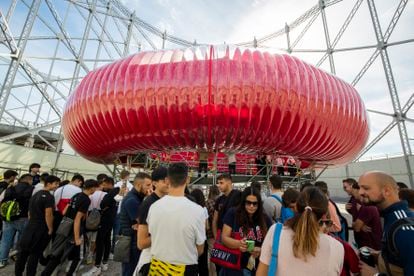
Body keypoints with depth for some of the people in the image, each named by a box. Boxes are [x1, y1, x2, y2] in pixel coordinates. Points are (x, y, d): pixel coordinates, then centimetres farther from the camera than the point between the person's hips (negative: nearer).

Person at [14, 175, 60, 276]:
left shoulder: (35, 195, 10)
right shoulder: (49, 197, -19)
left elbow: (29, 213, 17)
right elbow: (48, 215, -22)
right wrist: (50, 229, -10)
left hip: (30, 227, 8)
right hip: (41, 229, -8)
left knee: (23, 252, 15)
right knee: (34, 254, 3)